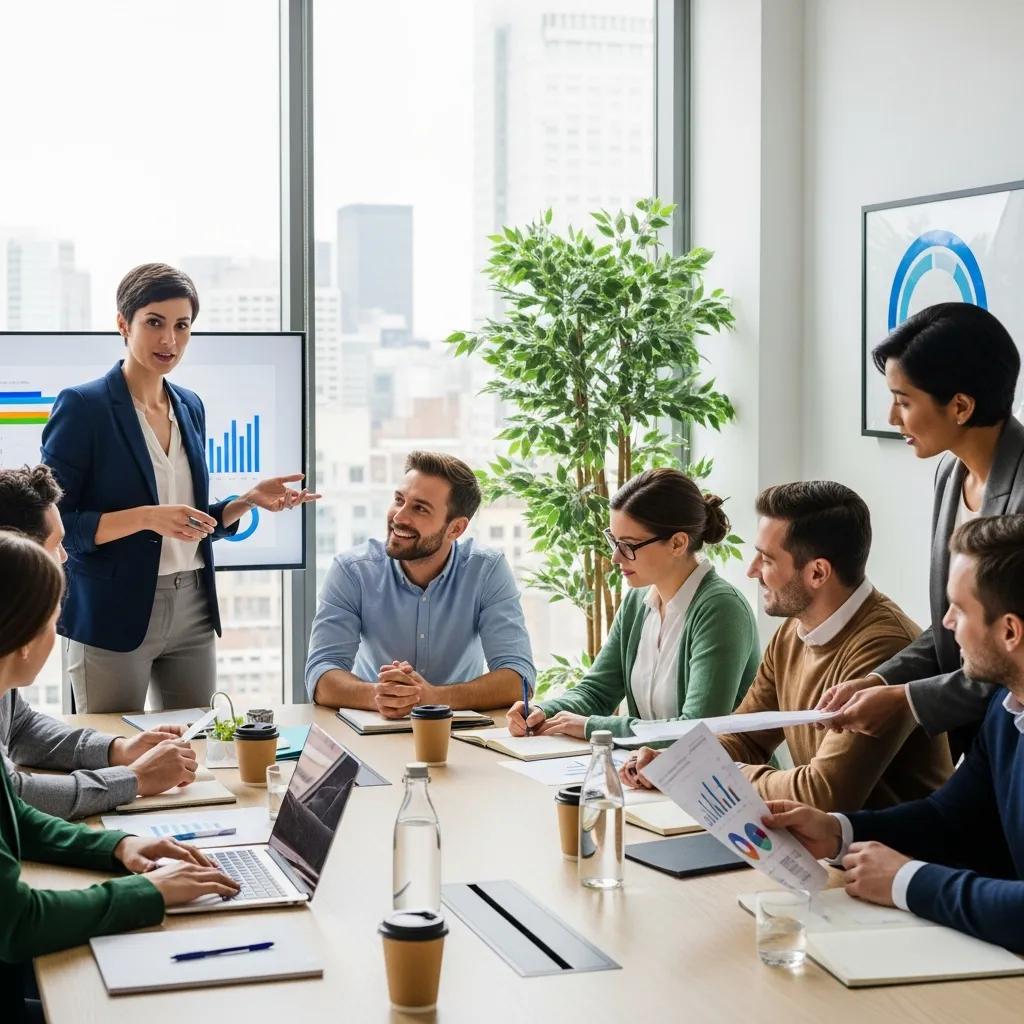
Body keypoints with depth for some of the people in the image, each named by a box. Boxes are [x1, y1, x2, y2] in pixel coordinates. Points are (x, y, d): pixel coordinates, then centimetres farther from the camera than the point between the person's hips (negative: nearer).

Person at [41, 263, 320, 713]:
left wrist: (250, 500, 2)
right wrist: (145, 517, -22)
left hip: (193, 611, 6)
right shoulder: (82, 406, -9)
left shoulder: (190, 406, 11)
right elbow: (52, 523, -12)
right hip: (115, 616, -6)